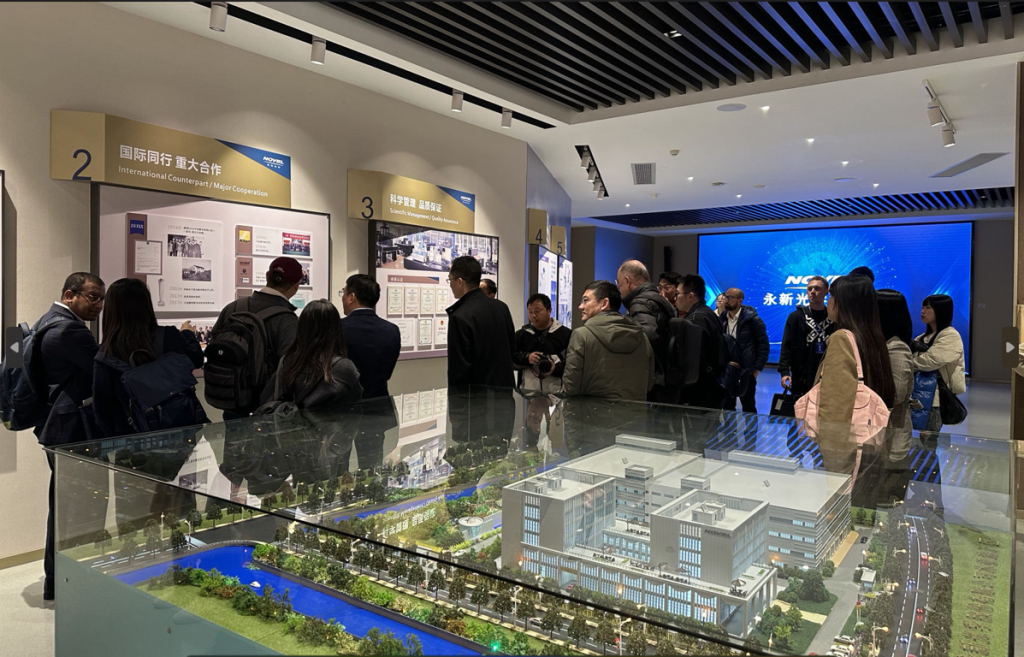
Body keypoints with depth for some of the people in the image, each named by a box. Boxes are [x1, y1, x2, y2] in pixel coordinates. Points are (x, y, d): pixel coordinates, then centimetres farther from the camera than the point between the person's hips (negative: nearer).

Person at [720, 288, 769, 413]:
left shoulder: (753, 320, -8)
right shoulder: (722, 319, 6)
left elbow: (764, 346, -7)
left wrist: (757, 369, -9)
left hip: (746, 373, -4)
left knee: (748, 408, 8)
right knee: (727, 407, 12)